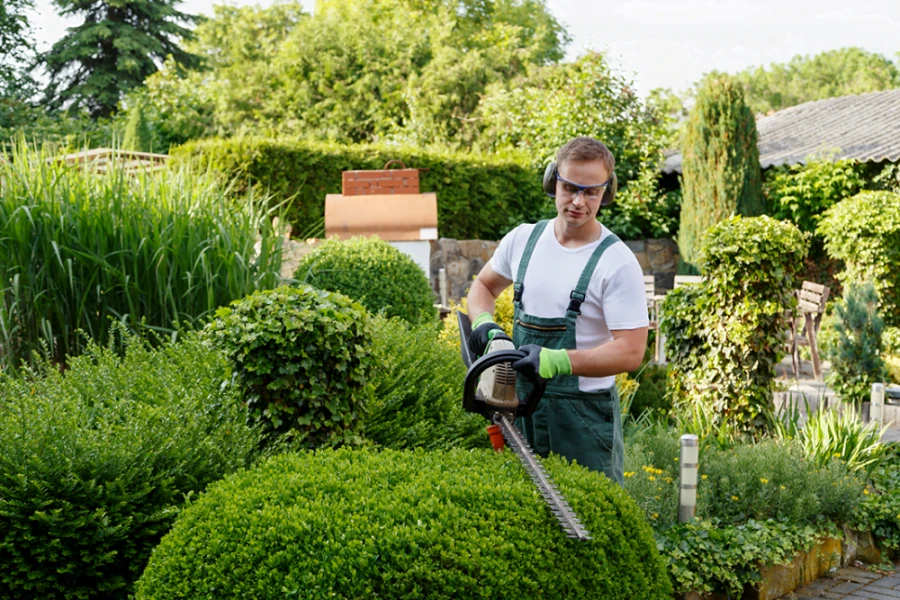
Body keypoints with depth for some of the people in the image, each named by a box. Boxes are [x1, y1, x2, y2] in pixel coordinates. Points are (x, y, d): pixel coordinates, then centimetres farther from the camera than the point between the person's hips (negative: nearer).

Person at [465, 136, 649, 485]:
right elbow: (483, 286, 22)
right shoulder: (523, 239, 5)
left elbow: (630, 352, -18)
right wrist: (483, 323, 0)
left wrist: (557, 361, -29)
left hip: (583, 414, -5)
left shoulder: (617, 263, -12)